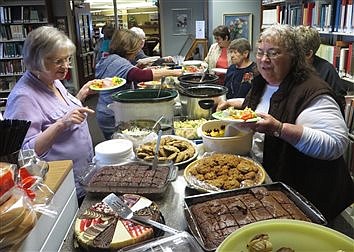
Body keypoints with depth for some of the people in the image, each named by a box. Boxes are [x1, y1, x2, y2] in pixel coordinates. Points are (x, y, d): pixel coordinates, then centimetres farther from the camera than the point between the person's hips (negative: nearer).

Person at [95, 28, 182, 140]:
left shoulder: (107, 60, 12)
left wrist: (143, 70, 7)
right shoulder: (118, 62, -20)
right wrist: (171, 72, -28)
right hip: (112, 117, -10)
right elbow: (142, 76, -34)